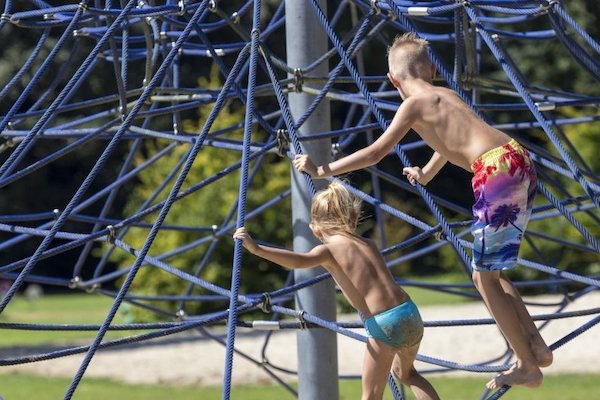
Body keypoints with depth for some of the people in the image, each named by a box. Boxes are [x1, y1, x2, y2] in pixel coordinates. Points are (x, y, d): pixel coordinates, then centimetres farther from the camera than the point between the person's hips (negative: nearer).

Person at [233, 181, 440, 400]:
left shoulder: (329, 248, -1)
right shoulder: (368, 244, 18)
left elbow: (300, 261, -22)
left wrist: (255, 248, -27)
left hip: (383, 326, -6)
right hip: (411, 314, 6)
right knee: (405, 373, 34)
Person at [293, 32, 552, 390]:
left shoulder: (414, 105, 2)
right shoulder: (446, 95, 25)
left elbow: (375, 153, -2)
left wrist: (324, 171, 4)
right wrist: (426, 174, 61)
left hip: (497, 172, -8)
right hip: (521, 161, 8)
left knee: (486, 278, 4)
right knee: (490, 273, 20)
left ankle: (528, 367, 6)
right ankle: (538, 348, 18)